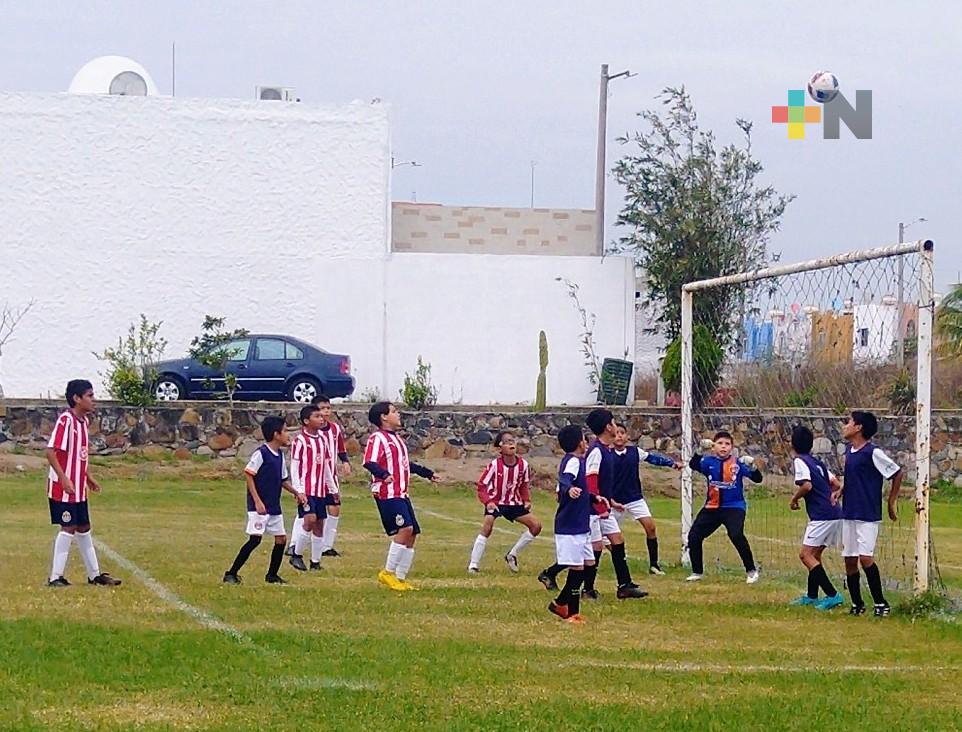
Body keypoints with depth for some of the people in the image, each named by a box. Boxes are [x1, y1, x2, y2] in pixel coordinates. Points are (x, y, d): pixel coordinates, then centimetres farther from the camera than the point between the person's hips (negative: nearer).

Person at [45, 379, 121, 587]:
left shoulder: (83, 421, 11)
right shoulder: (65, 420, -17)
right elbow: (51, 452, -22)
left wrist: (88, 478, 18)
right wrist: (64, 479, -27)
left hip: (78, 488, 9)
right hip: (64, 488, -9)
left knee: (83, 527, 15)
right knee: (68, 528, -8)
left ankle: (94, 574, 22)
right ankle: (55, 577, -4)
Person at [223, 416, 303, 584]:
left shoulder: (280, 455, 12)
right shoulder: (261, 454, -14)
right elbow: (248, 475, -16)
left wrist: (296, 493, 14)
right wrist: (257, 501, -21)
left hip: (274, 507, 9)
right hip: (258, 507, -9)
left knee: (281, 538, 8)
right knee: (255, 539, -15)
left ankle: (272, 575, 22)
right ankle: (231, 574, -9)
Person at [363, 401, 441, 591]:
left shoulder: (396, 438, 22)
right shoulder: (378, 438, -9)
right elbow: (369, 462, -24)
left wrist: (429, 474, 41)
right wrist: (384, 475, -41)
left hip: (401, 494, 10)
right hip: (387, 493, -10)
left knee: (412, 534, 5)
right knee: (405, 529, -20)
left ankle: (400, 578, 11)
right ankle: (388, 573, -11)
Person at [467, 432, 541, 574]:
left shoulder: (522, 464, -8)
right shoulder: (494, 465, -19)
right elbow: (481, 486, -14)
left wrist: (526, 500, -6)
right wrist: (488, 502, -28)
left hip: (514, 503, 5)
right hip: (495, 502, -5)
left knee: (536, 526, -2)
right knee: (487, 528, -26)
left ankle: (512, 555, 13)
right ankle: (473, 565, -19)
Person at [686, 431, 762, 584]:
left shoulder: (738, 463, -4)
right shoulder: (708, 462, 0)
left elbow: (757, 479, -7)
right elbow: (693, 465, -19)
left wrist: (752, 466, -27)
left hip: (734, 507, -4)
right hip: (712, 507, 4)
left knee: (736, 535, -26)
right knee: (694, 536, 0)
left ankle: (751, 571, -10)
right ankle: (697, 572, 20)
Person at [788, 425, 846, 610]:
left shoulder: (800, 461, -7)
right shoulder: (817, 462, 19)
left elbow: (807, 485, -20)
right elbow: (835, 483, 20)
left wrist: (794, 499, -4)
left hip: (822, 516, -9)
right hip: (835, 514, 9)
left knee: (805, 554, -9)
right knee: (814, 555, 19)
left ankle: (832, 595, -18)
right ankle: (812, 596, 25)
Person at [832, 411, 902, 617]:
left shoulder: (873, 453, -14)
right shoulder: (849, 451, 10)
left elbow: (897, 473, -9)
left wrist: (892, 503, -4)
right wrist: (840, 489, 8)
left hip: (868, 515, -8)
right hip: (849, 514, 8)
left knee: (865, 558, -16)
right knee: (849, 560, 7)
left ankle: (880, 603, -6)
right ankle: (857, 605, 17)